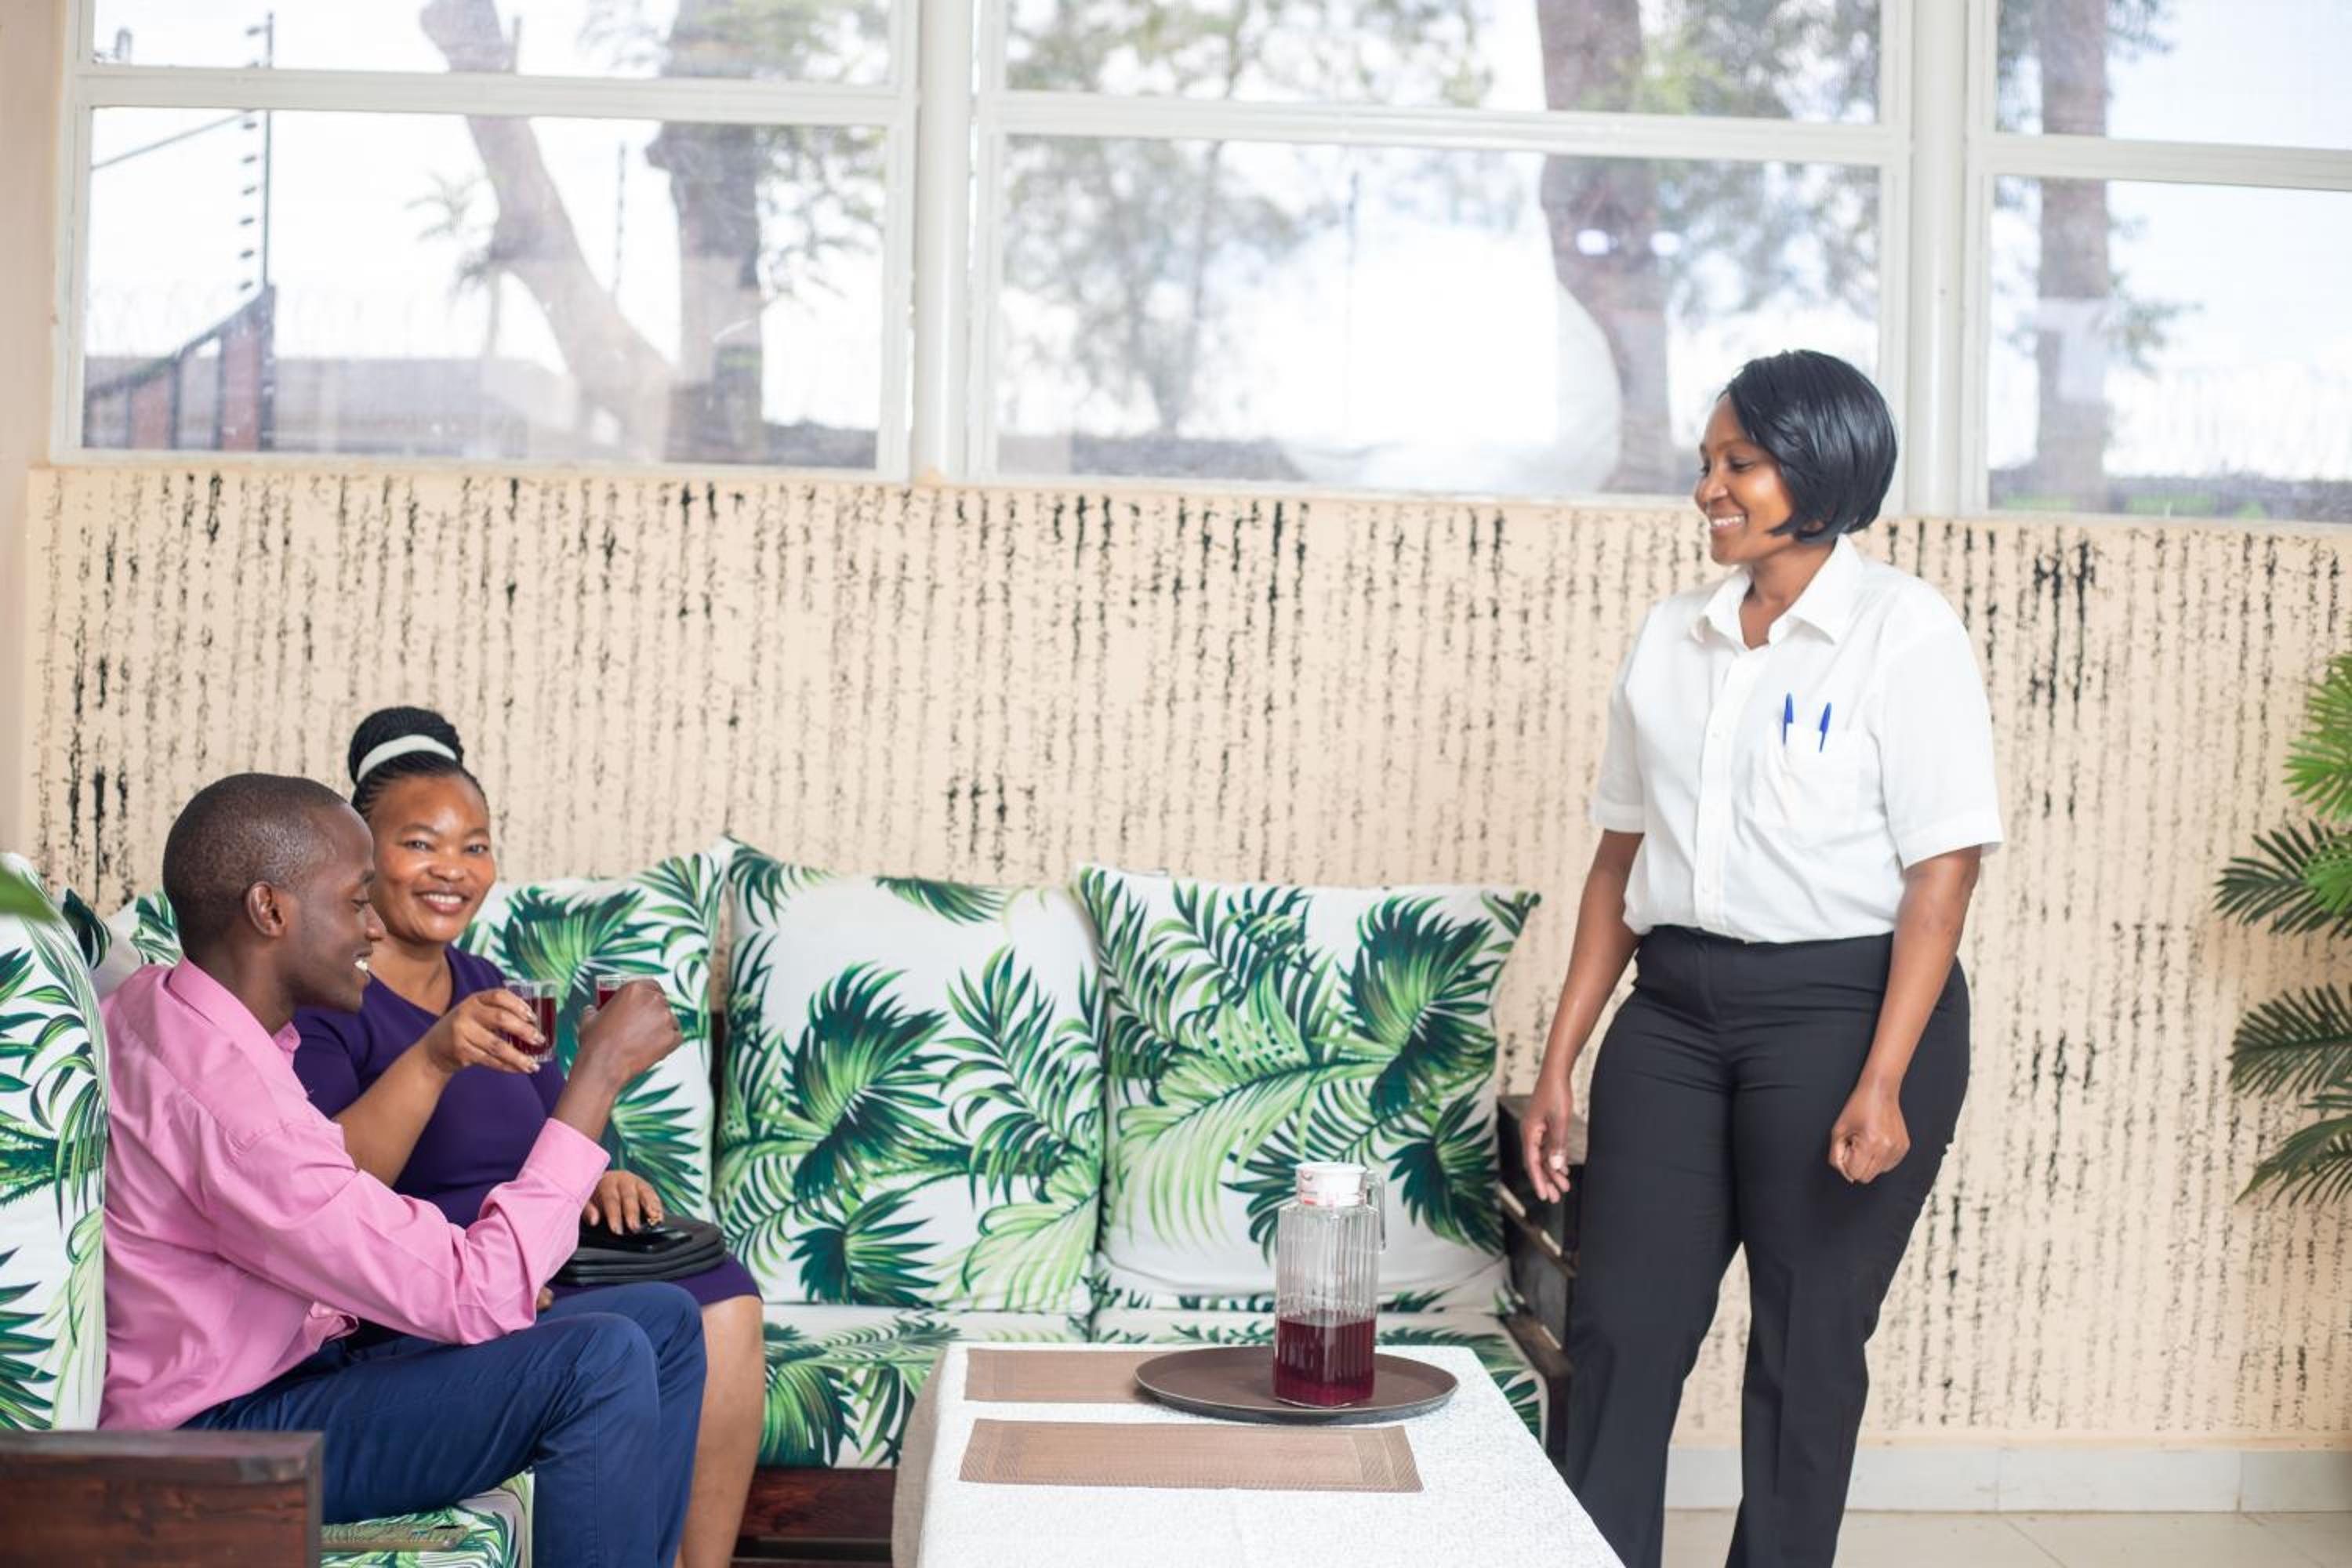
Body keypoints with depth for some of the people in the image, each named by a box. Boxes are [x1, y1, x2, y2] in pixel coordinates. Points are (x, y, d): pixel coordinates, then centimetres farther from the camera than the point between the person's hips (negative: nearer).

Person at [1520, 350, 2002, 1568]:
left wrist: (1883, 1082, -18)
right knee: (1617, 1332, 1)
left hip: (1841, 1007, -5)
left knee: (1806, 1350, 4)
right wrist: (1561, 1059, 10)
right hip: (1675, 1010, 5)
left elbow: (1943, 867, -10)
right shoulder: (1671, 638, 11)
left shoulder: (1904, 631, -5)